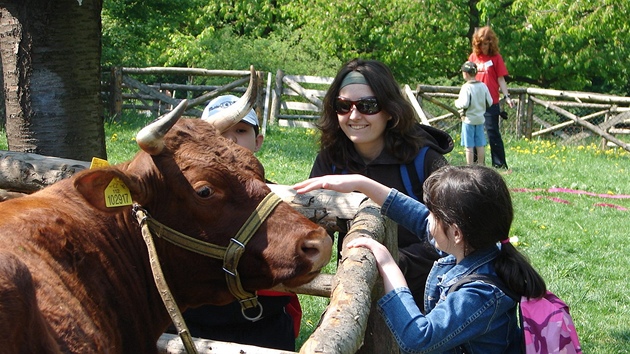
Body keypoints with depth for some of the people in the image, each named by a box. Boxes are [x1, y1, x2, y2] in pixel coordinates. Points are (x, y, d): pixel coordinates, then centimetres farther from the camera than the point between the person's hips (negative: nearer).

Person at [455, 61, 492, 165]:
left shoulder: (466, 87, -16)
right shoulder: (483, 86, 2)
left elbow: (464, 104, -22)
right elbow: (490, 102, 4)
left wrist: (457, 103, -2)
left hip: (468, 119, -6)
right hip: (480, 119, 6)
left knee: (469, 146, -1)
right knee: (480, 145, 11)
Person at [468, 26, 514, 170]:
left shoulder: (496, 58, -1)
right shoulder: (473, 57, 9)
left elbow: (501, 79, -1)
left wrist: (507, 96, -12)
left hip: (491, 102, -4)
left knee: (493, 133, -4)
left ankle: (500, 164, 1)